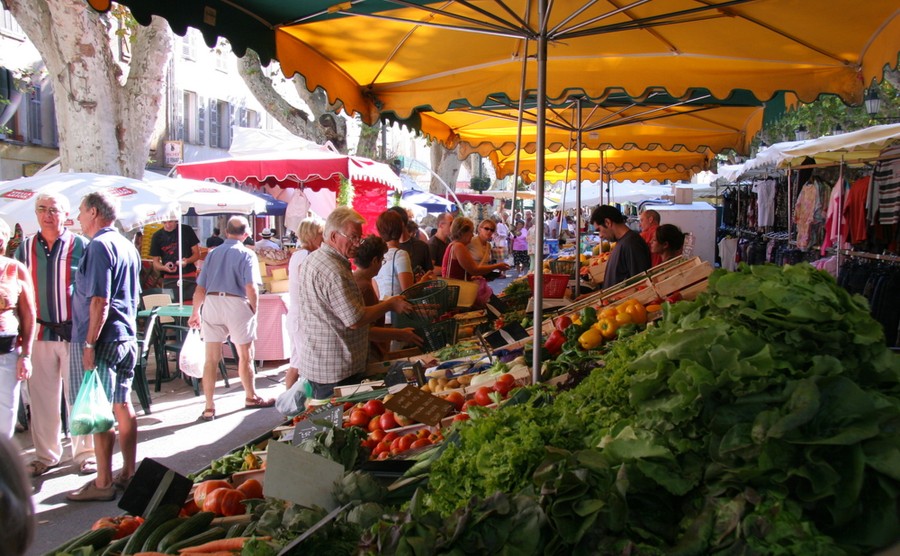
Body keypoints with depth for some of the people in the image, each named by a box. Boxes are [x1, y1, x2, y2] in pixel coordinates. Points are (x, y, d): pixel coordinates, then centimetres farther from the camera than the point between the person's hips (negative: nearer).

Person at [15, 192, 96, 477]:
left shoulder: (80, 246, -2)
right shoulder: (25, 248, 9)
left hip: (74, 332, -3)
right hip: (39, 332, 3)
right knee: (42, 397, 9)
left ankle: (85, 453, 16)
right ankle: (46, 454, 23)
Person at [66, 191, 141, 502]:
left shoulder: (99, 246, -14)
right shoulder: (127, 246, 14)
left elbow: (99, 300, -20)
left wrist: (89, 343, -19)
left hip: (102, 340, -9)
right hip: (126, 337, 9)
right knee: (122, 406, 13)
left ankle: (103, 483, 3)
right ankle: (128, 473, 21)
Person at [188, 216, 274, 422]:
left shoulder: (213, 253, 12)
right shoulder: (247, 254, 0)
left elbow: (200, 289, 12)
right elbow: (251, 288, -11)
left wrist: (195, 313, 21)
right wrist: (254, 310, 1)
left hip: (211, 303, 4)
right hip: (236, 304, -3)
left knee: (211, 358, 5)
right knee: (245, 355, 13)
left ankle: (209, 407, 6)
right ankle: (251, 398, 28)